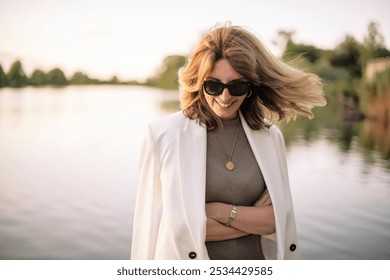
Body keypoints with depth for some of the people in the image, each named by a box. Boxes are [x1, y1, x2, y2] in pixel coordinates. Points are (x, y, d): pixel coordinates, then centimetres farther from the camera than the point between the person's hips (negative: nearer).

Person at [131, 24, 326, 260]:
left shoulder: (270, 136, -4)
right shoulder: (163, 134, -16)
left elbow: (277, 220, -6)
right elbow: (174, 225, -18)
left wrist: (216, 210, -19)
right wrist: (254, 219, -15)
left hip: (255, 257, 3)